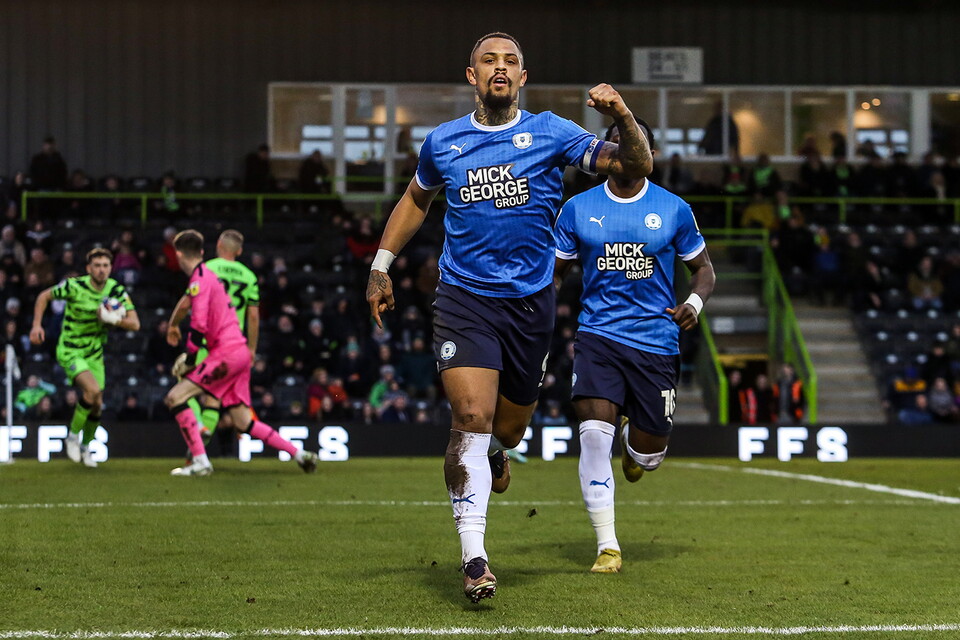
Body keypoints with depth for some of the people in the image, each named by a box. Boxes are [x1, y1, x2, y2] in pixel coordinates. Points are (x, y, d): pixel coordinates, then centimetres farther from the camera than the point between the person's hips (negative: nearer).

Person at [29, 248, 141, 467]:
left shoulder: (117, 291, -7)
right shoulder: (74, 286, -18)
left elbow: (135, 324, -11)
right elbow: (44, 296, -2)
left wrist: (113, 319, -29)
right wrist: (37, 325, -12)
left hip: (95, 354, 5)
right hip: (70, 352, -5)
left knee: (97, 406, 8)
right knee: (93, 389, -27)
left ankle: (85, 447, 33)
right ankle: (73, 436, -6)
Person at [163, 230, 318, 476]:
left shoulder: (199, 280, -8)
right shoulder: (209, 275, 22)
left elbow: (199, 326, -17)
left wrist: (189, 359, -7)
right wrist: (190, 356, 21)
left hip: (227, 353, -9)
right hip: (239, 351, 9)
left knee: (174, 398, -11)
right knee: (243, 423, 11)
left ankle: (200, 462, -14)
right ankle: (300, 454, 11)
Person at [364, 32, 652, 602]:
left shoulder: (551, 134, 0)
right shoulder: (443, 143, 6)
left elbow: (637, 167, -3)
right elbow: (416, 200, 25)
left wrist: (623, 117, -21)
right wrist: (381, 266, 22)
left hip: (530, 302, 1)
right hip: (464, 298, -1)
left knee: (509, 425, 12)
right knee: (471, 418, -17)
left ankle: (492, 452, 53)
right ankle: (474, 559, -17)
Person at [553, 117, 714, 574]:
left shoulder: (674, 210, 3)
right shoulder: (578, 209, 5)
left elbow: (703, 268, 12)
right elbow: (556, 270, 14)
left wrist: (694, 303, -8)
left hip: (656, 342, 0)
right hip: (597, 335, 0)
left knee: (648, 456, 5)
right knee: (594, 433, -20)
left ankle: (635, 444, 46)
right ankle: (607, 546, -10)